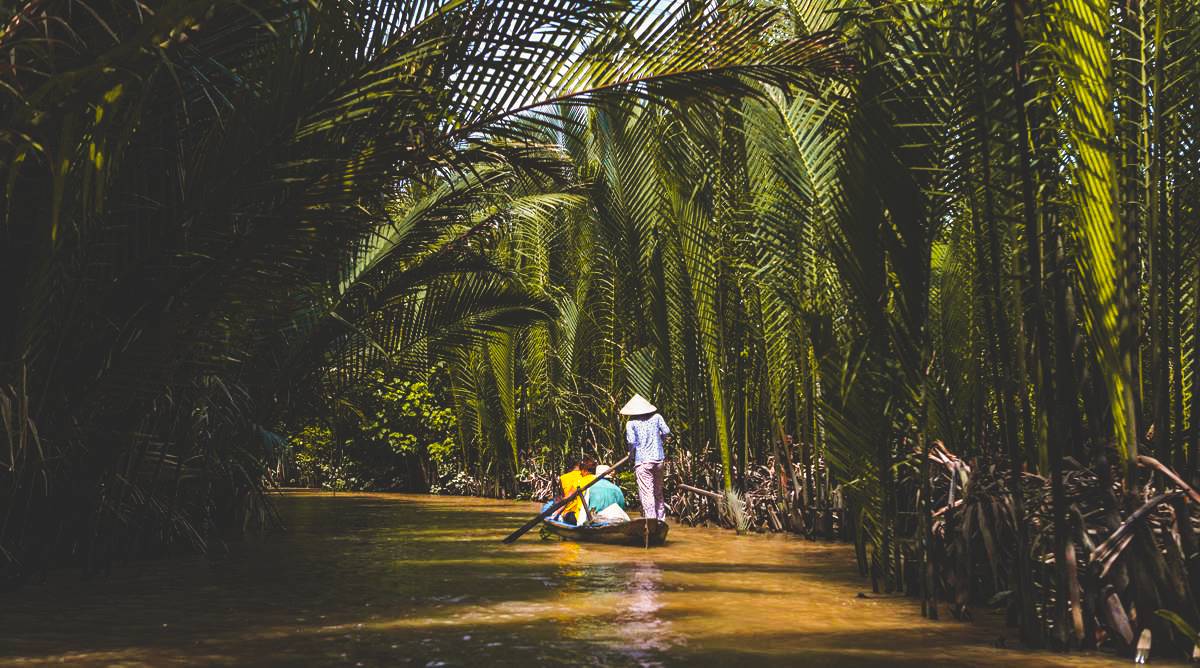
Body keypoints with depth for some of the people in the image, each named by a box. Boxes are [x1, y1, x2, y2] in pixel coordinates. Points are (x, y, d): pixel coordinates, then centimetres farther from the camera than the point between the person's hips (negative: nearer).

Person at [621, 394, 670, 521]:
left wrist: (631, 453, 7)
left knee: (647, 492, -4)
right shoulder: (656, 417, 6)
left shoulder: (631, 423, -4)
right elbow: (666, 432, 1)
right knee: (658, 491, 18)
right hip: (658, 458, 5)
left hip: (642, 460, -4)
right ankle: (661, 518, 26)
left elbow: (631, 441, -12)